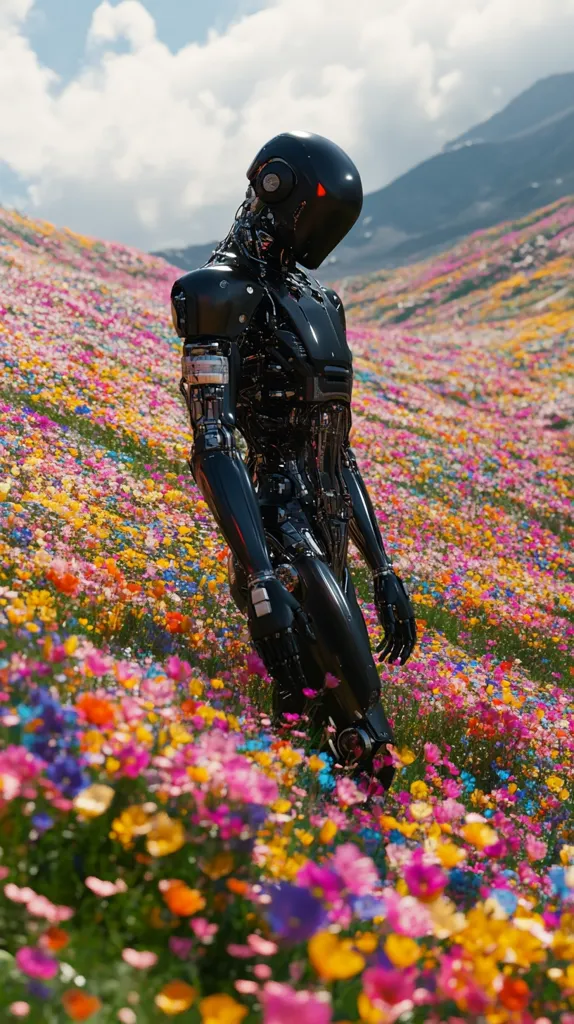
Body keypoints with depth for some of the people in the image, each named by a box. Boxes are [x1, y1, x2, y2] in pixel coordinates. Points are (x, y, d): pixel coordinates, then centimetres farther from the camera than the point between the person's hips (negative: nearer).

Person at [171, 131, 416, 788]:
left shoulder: (318, 302, 20)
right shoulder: (224, 295, -6)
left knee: (307, 707, 10)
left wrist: (382, 567, 19)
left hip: (327, 534, 8)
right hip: (278, 526, -8)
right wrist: (262, 579, -27)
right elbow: (212, 446, -18)